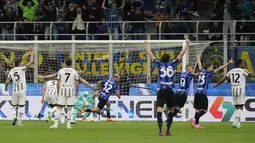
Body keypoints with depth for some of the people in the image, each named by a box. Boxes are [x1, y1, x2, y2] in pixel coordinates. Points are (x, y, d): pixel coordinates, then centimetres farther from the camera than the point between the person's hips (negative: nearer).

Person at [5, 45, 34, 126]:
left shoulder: (11, 71, 3)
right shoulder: (22, 69, -6)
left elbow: (7, 81, 4)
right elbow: (31, 62, -10)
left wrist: (6, 88, 25)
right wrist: (31, 52, -1)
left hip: (15, 91, 3)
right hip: (22, 91, -3)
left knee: (14, 105, 15)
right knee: (21, 106, 5)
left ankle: (14, 117, -8)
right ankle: (19, 121, 0)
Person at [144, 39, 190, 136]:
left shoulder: (159, 64, 6)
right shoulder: (172, 64, 6)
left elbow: (151, 55, 14)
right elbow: (181, 55, 13)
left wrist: (146, 46, 27)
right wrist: (187, 45, 22)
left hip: (161, 91, -1)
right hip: (170, 91, 1)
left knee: (159, 110, -8)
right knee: (171, 110, 16)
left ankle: (160, 130, -21)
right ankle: (168, 130, 16)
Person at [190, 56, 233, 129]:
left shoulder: (201, 71, 14)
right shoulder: (208, 73, -2)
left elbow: (200, 65, 36)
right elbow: (219, 68, -6)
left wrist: (198, 58, 57)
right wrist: (228, 63, -6)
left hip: (197, 93, 7)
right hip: (202, 94, -7)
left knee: (198, 109, 10)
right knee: (204, 110, -7)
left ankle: (197, 124, 9)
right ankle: (194, 119, -23)